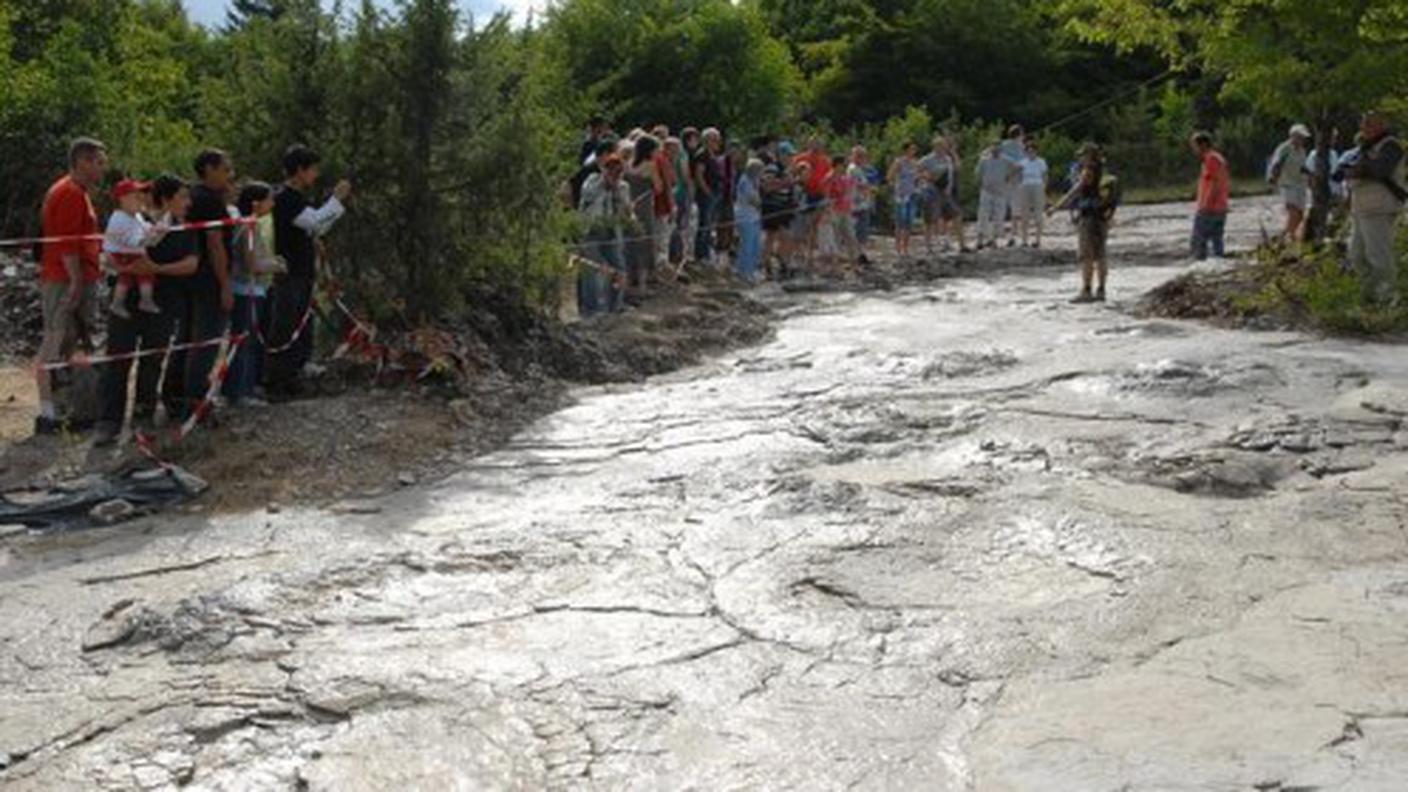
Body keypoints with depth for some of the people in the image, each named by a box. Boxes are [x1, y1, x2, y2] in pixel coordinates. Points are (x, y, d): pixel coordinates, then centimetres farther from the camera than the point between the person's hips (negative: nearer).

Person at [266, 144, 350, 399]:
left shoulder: (299, 198, 15)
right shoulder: (283, 198, -16)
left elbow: (318, 228, 20)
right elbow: (316, 222, -27)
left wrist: (338, 201, 10)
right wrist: (337, 198, -19)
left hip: (303, 276, 10)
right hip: (287, 277, -10)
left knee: (302, 331, 13)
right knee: (283, 330, -7)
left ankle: (290, 380, 21)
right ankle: (273, 384, -1)